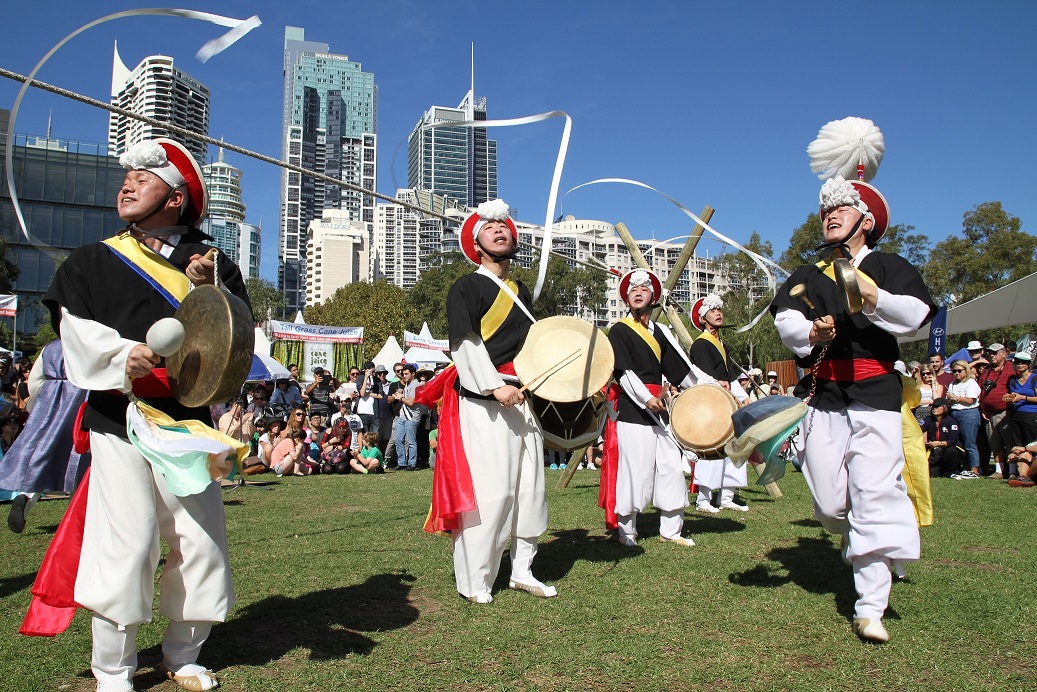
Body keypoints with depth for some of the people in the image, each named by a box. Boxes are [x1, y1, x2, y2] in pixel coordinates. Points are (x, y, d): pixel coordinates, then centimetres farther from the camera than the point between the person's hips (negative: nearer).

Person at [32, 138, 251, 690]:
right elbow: (75, 331, 1)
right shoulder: (92, 261, 12)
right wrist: (123, 354, -16)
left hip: (189, 421, 1)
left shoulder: (211, 265, 11)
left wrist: (210, 291, -13)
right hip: (119, 419, -1)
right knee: (125, 541, -6)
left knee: (200, 540, 1)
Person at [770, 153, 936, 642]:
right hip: (821, 395, 3)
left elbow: (915, 316, -7)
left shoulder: (889, 267, 10)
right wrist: (810, 332, -20)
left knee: (874, 496, -13)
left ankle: (870, 607, -6)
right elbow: (785, 322, 0)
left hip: (874, 394, -3)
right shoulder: (807, 277, 18)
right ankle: (862, 546, 37)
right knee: (829, 505, 1)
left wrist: (871, 296, -21)